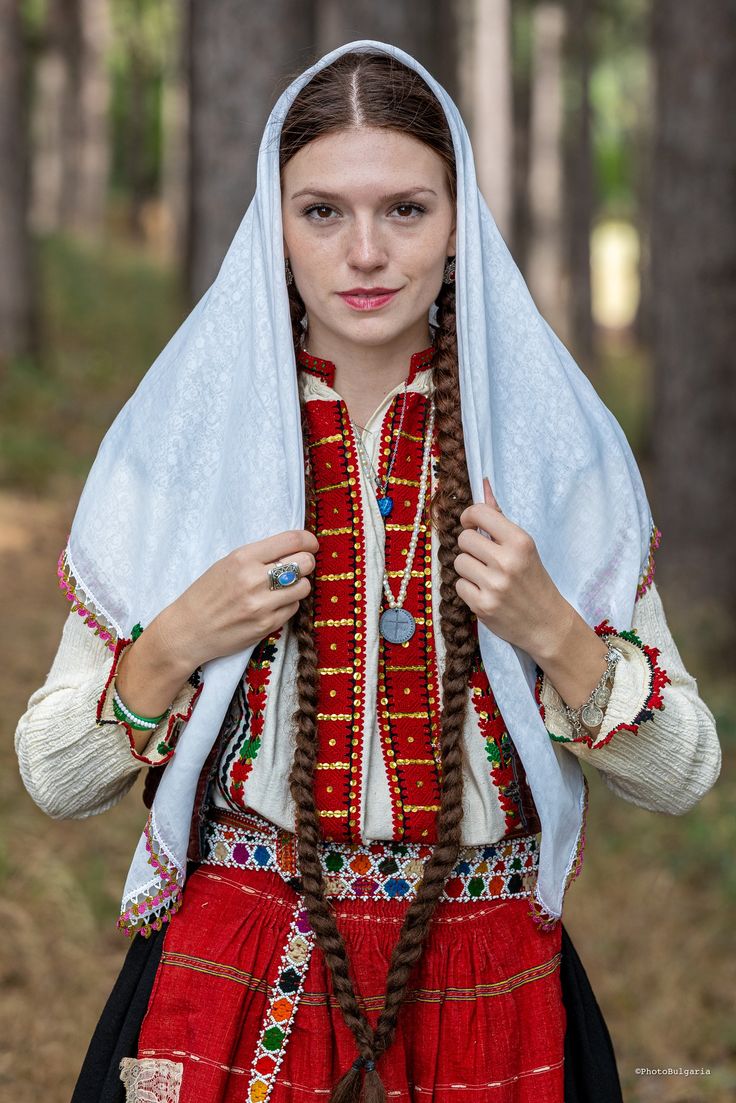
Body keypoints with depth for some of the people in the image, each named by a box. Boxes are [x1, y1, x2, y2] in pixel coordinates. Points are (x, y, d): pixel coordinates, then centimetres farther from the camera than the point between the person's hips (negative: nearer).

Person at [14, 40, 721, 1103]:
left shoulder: (555, 448, -2)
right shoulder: (175, 444, -4)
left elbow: (683, 775, 0)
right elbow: (52, 777, -1)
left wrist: (550, 633, -16)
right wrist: (176, 646, -17)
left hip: (488, 1008, 1)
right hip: (231, 996, -1)